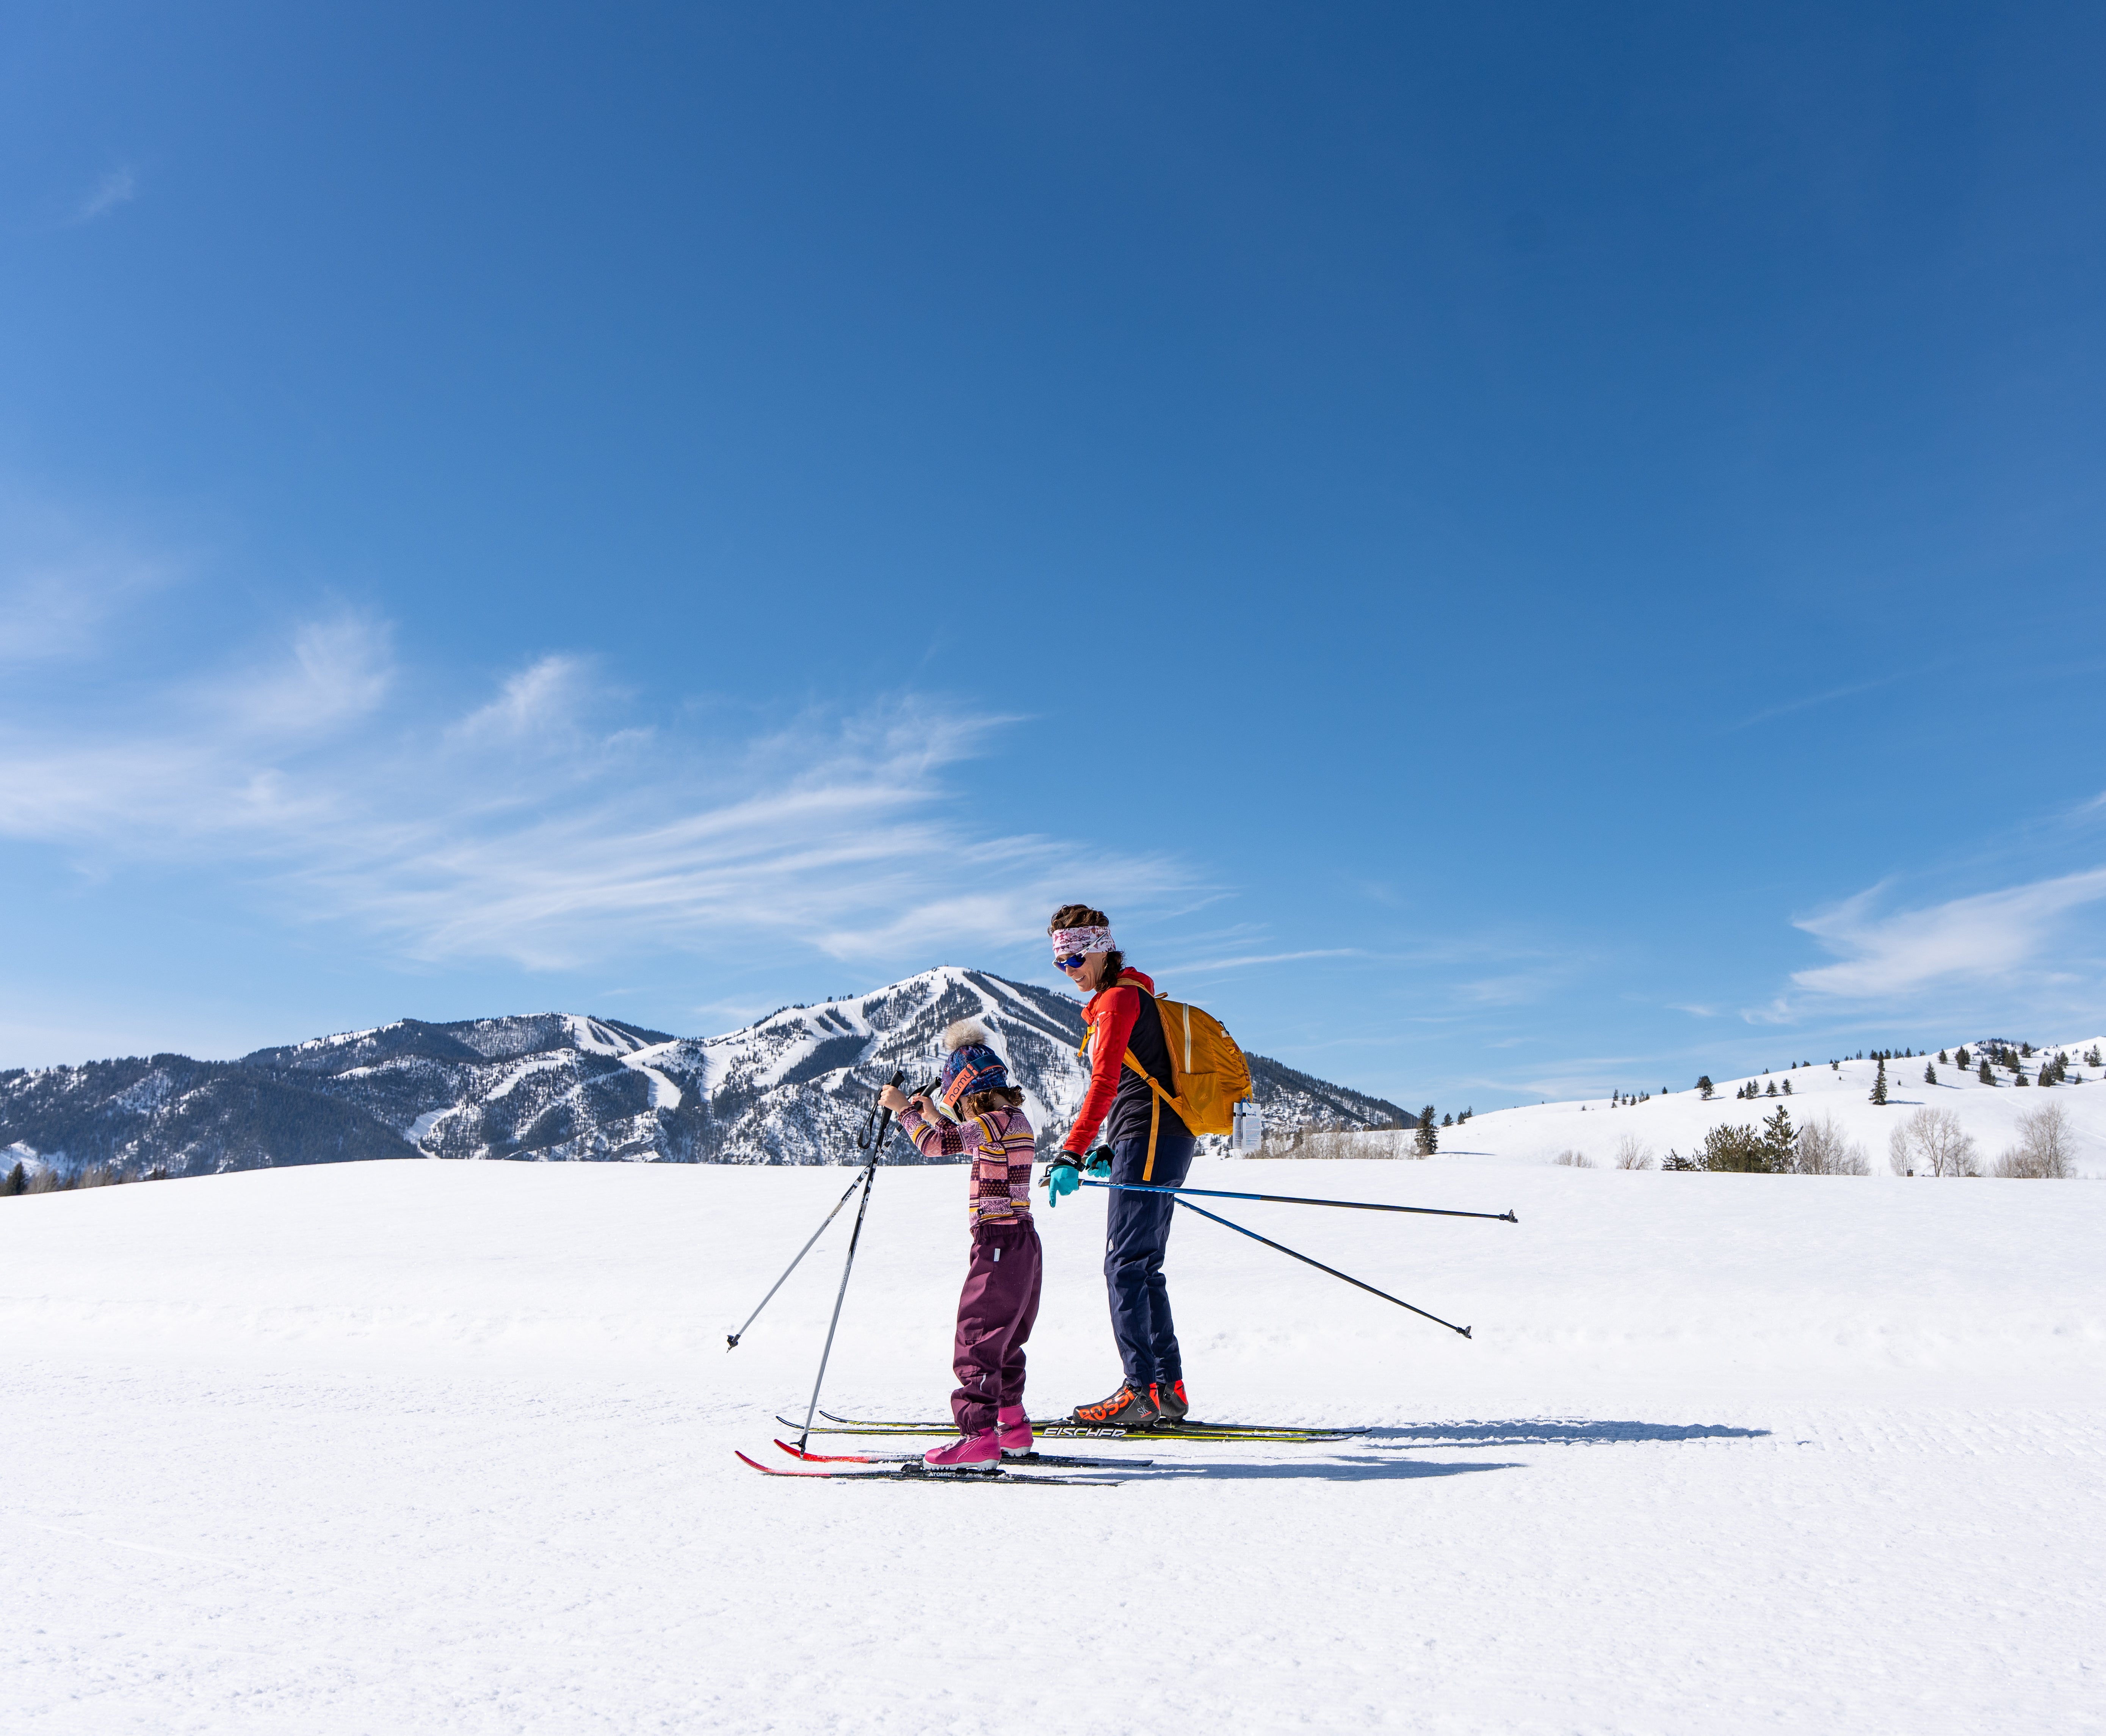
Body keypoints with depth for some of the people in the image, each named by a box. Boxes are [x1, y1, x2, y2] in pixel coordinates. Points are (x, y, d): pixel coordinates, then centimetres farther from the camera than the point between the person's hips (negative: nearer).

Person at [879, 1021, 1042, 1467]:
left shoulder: (994, 1122, -16)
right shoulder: (1016, 1121, 13)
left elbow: (934, 1144, -22)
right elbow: (965, 1141, 30)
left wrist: (903, 1108, -9)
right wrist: (933, 1114, 28)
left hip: (999, 1245, -10)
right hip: (1022, 1246, 10)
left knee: (976, 1340, -7)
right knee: (1005, 1339, 19)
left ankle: (979, 1435, -9)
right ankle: (1012, 1426, 29)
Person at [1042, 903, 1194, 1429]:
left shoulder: (1119, 999, -9)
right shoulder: (1129, 997, 22)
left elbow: (1105, 1083, -22)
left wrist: (1071, 1154, -28)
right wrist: (1109, 1148, 19)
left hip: (1149, 1140, -10)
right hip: (1167, 1141, 10)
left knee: (1126, 1264, -9)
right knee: (1144, 1267, 11)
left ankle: (1140, 1391, -9)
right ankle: (1169, 1390, 14)